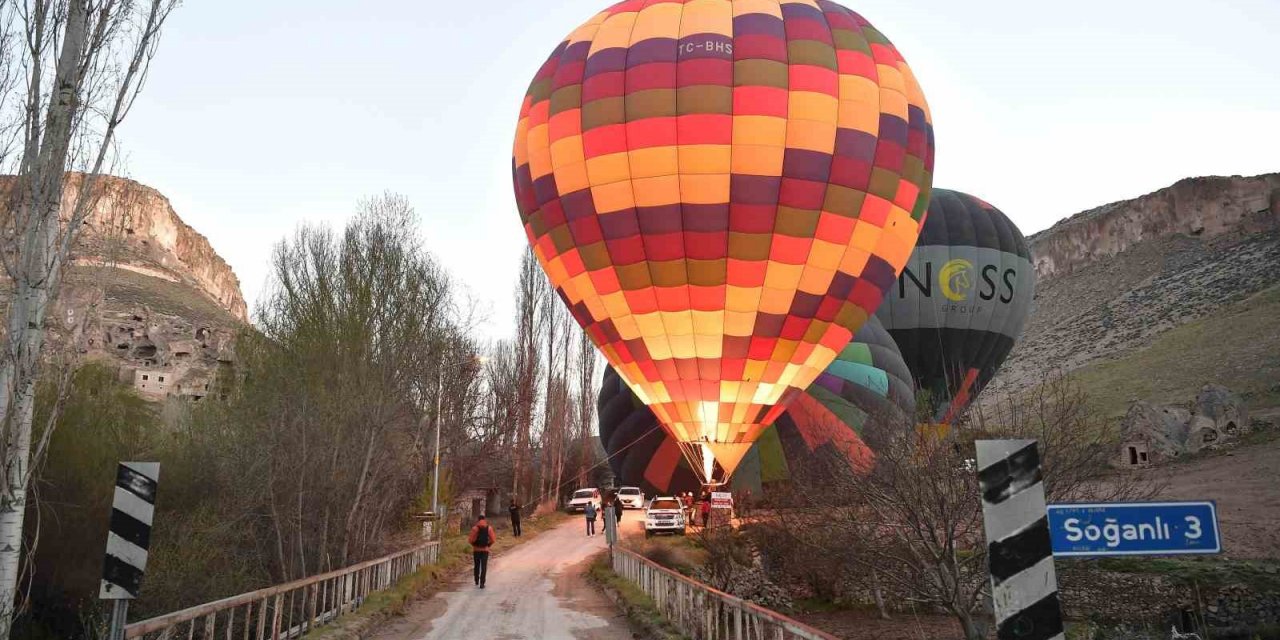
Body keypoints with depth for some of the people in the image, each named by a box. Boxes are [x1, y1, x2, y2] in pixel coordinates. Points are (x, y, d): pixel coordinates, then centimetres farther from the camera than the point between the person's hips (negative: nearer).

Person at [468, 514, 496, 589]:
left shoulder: (475, 528, -9)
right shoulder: (489, 528, -4)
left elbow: (471, 539, -14)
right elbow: (493, 539, -8)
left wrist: (473, 545, 6)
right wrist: (489, 545, 7)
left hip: (476, 549, 0)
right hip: (485, 549, 0)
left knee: (476, 566, 17)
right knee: (484, 567, 2)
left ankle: (477, 581, 28)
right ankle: (482, 583, -6)